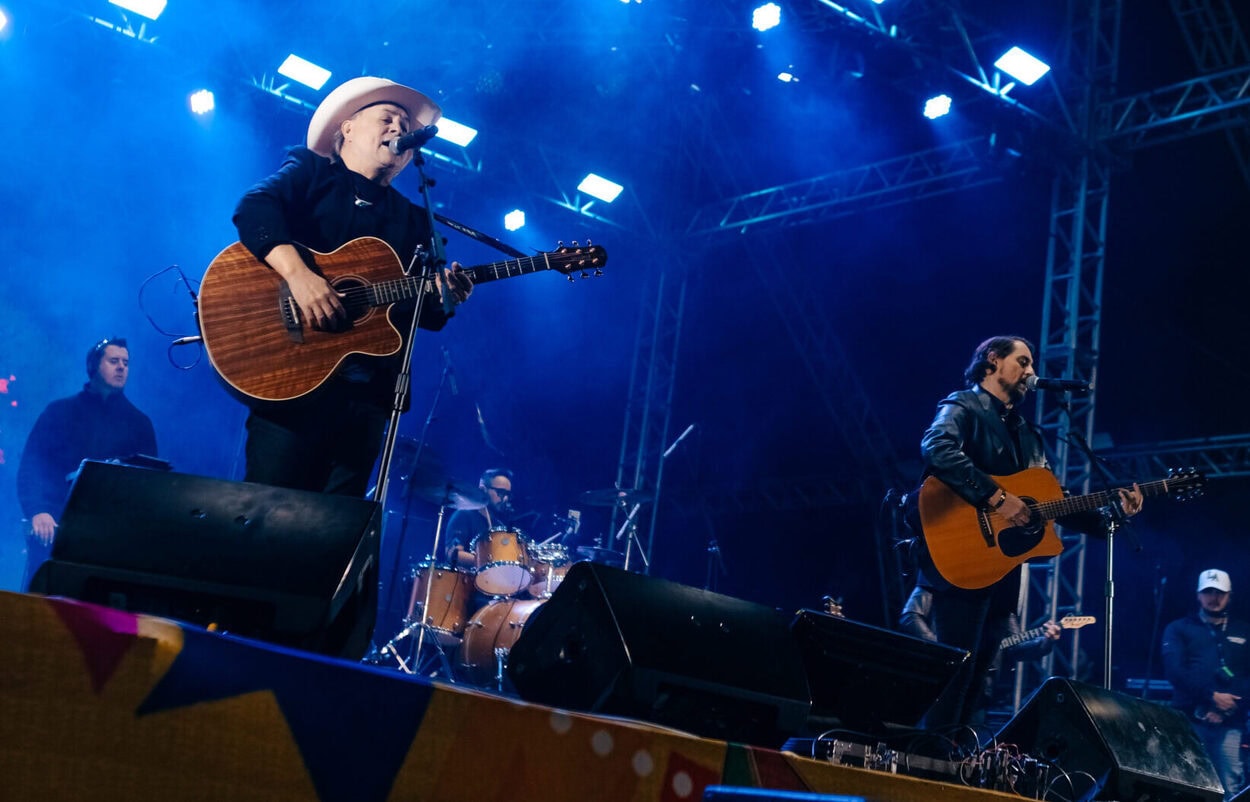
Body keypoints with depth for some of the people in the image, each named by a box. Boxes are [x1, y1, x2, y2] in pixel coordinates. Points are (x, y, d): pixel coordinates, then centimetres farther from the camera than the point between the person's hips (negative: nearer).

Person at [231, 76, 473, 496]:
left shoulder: (415, 220, 23)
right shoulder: (312, 171, 10)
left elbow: (423, 310, 15)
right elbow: (254, 207, -10)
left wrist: (444, 299, -10)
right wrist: (298, 274, -26)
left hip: (368, 385, 5)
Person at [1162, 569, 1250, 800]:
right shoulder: (1178, 629, 12)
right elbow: (1174, 670, -3)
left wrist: (1228, 708, -10)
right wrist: (1212, 696, -14)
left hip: (1230, 723, 1)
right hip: (1188, 719, -1)